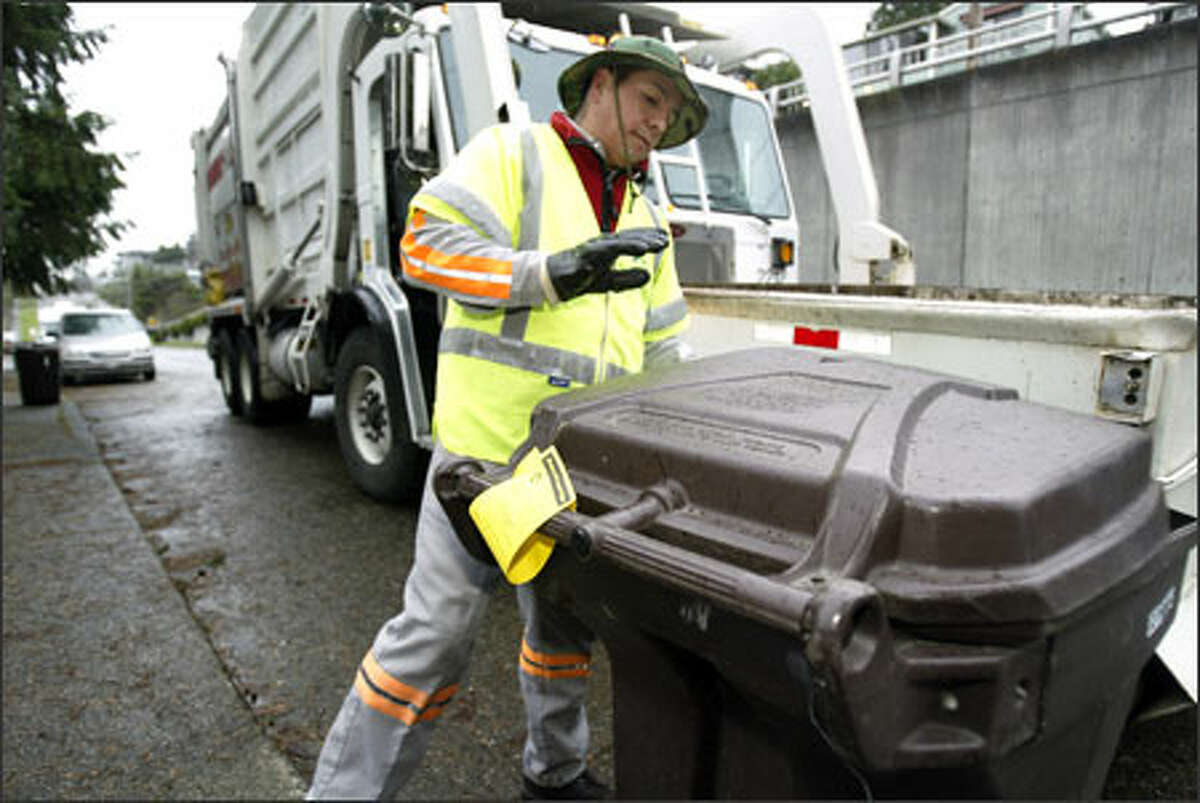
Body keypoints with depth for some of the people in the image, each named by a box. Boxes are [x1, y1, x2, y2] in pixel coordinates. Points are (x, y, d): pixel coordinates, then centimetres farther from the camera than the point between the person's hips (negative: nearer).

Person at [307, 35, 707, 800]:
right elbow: (428, 242, -12)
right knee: (438, 629, -3)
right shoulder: (512, 153, 1)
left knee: (566, 624, 18)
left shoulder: (644, 220, 21)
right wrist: (554, 272, -23)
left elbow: (663, 349, 22)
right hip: (490, 442, -6)